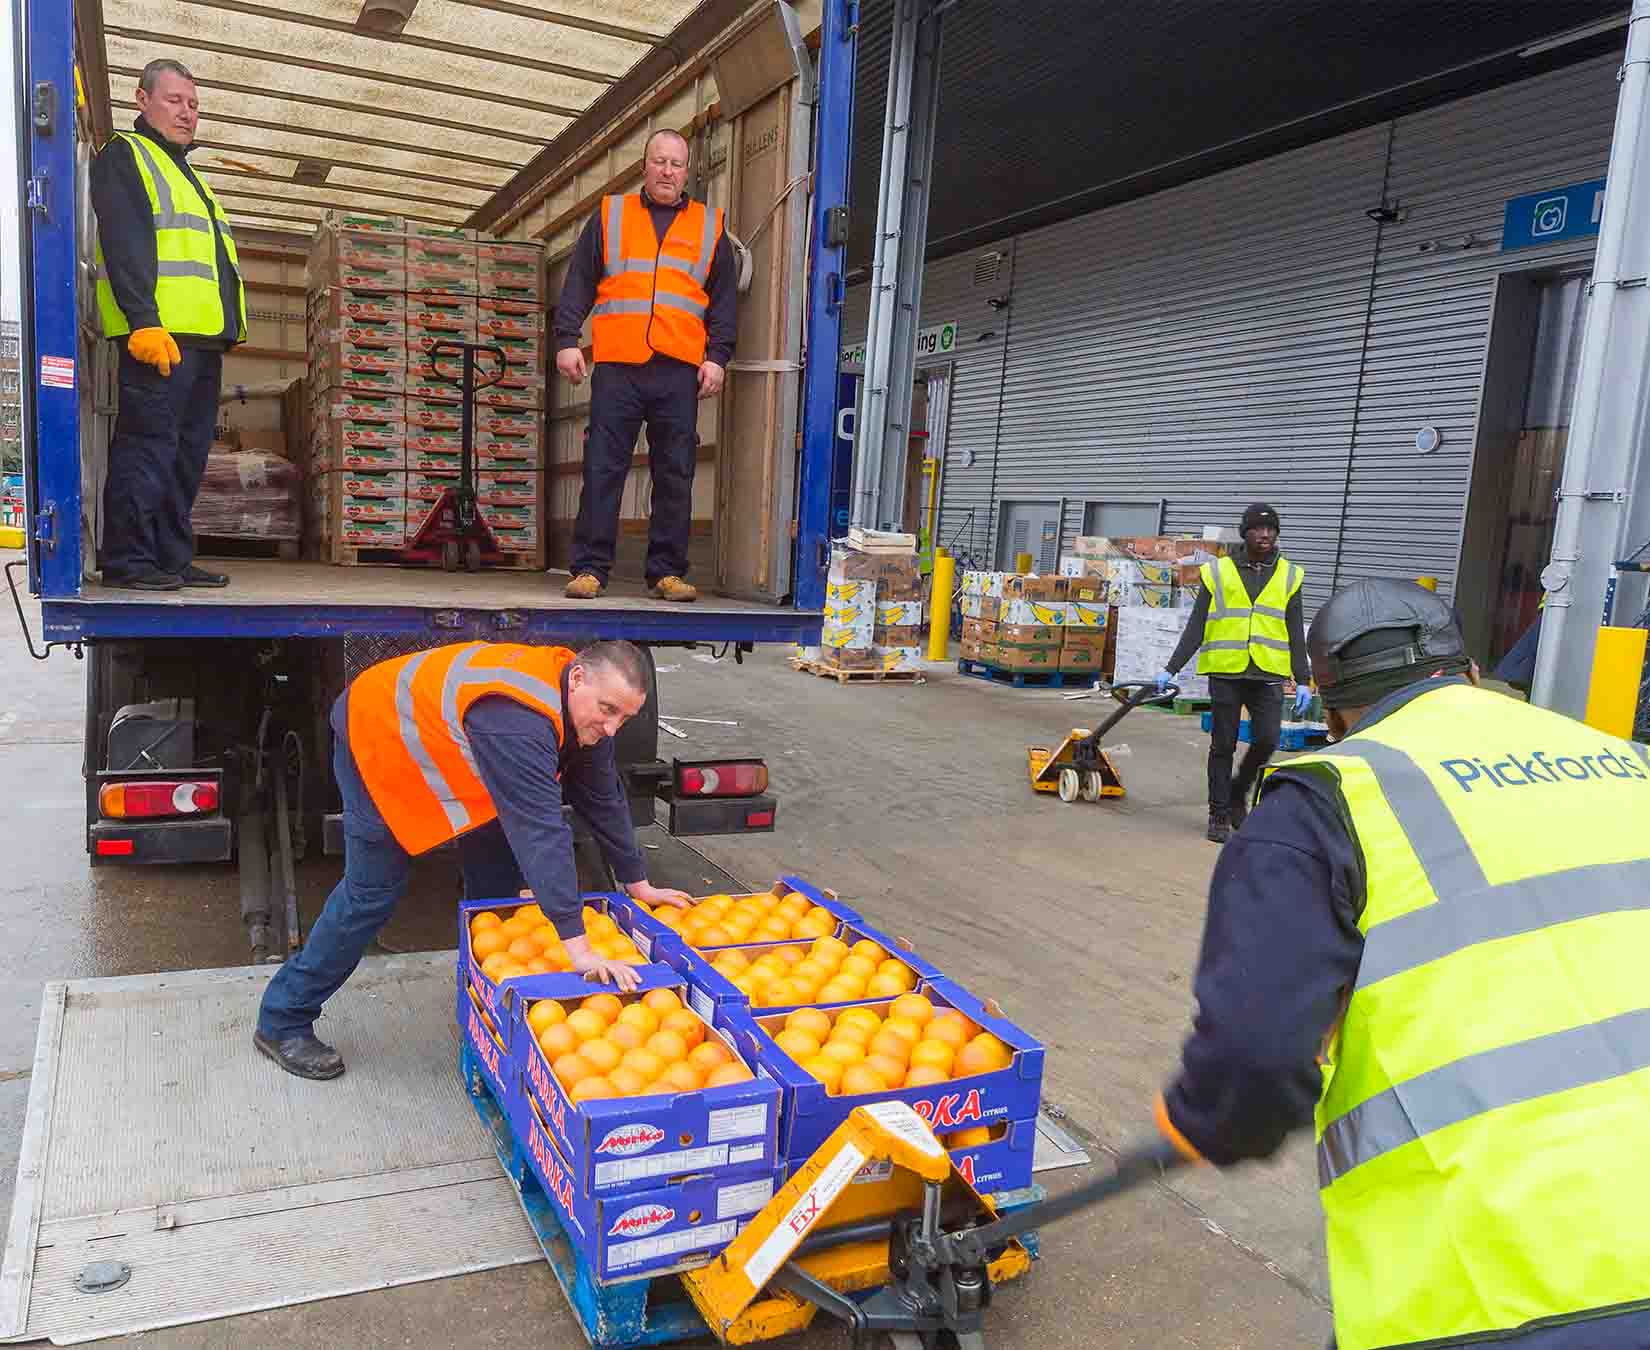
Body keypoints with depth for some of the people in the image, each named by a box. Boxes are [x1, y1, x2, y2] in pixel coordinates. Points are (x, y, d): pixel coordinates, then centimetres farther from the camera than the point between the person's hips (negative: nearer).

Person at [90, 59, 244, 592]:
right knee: (149, 443, -11)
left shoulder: (181, 171, 30)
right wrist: (143, 322, -22)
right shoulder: (125, 154, 2)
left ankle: (171, 558, 13)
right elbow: (125, 244, -11)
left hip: (201, 336, 9)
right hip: (159, 331, -9)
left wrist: (223, 330, 22)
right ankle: (127, 560, -8)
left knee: (188, 451, 8)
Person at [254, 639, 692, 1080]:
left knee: (497, 872, 5)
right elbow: (540, 831, -48)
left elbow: (605, 798, -3)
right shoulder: (518, 721, -43)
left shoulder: (582, 706, -15)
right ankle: (283, 1022, 11)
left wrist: (638, 885, 0)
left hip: (439, 743, 9)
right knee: (372, 893, -6)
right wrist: (577, 947, -50)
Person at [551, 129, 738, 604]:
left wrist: (717, 356, 2)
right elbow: (578, 283, 12)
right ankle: (589, 569, 1)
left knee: (675, 476, 0)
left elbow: (724, 298, 14)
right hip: (616, 367, -1)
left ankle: (667, 572, 7)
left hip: (680, 370, 1)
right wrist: (567, 339, 1)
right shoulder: (609, 215, 16)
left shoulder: (710, 226, 17)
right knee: (603, 469, -4)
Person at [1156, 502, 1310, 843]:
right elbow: (1196, 627, 5)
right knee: (1223, 745, 4)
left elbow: (1295, 633, 10)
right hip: (1225, 673, -1)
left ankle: (1238, 792, 21)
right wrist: (1171, 669, -1)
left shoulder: (1288, 576, 10)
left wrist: (1302, 680, 3)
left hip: (1268, 675, 1)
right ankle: (1220, 814, 15)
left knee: (1267, 739, -6)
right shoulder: (1218, 572, 5)